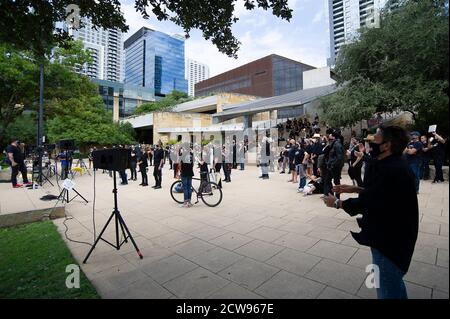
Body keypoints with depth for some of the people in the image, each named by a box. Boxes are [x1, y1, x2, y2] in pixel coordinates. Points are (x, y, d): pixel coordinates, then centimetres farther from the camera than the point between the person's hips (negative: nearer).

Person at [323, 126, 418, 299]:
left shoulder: (391, 170, -29)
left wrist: (337, 203, -13)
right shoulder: (394, 165, 4)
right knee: (394, 281, 29)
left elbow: (366, 203, -27)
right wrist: (355, 189, 7)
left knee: (387, 290, 10)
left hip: (389, 239, -10)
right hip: (394, 235, 10)